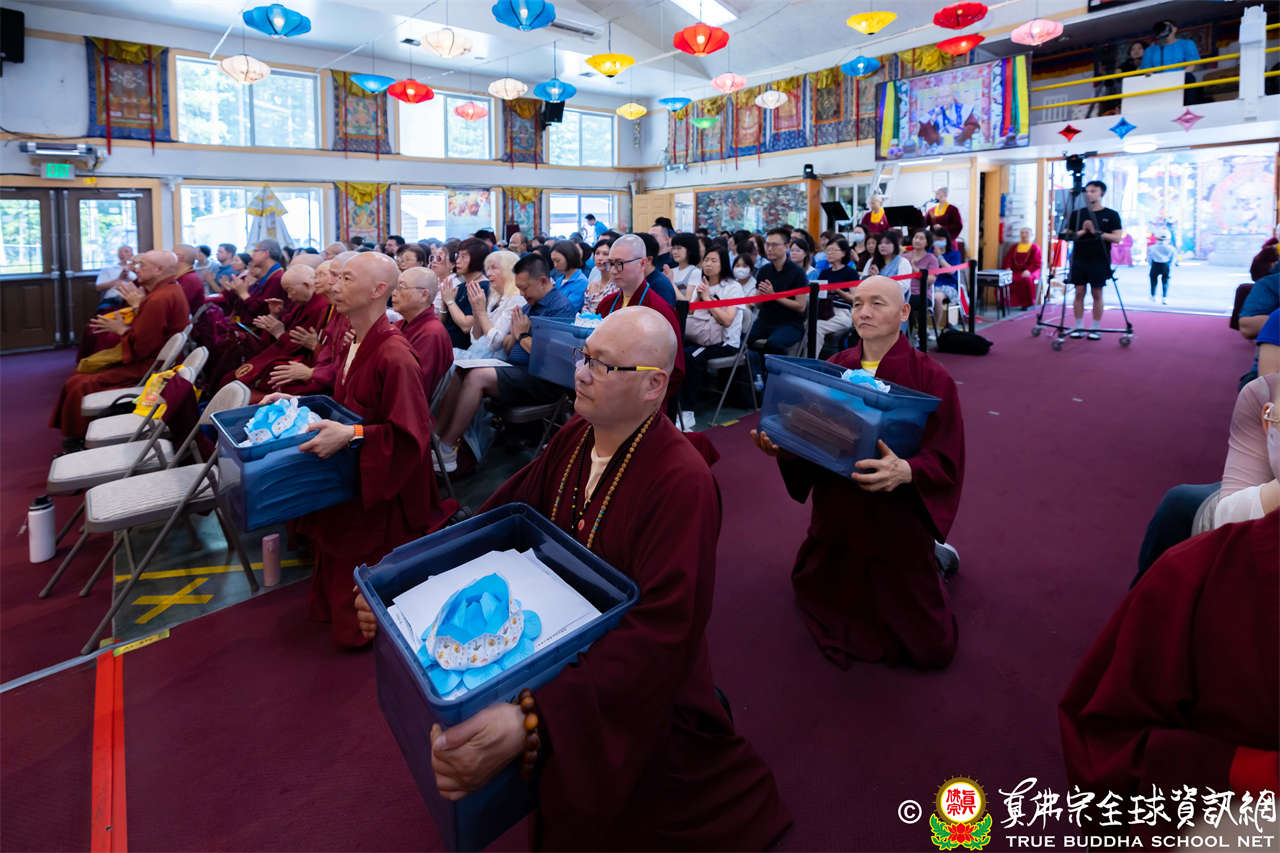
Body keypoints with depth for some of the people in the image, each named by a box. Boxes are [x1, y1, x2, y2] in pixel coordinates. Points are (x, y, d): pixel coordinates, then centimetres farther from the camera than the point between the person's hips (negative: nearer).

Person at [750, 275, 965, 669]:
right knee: (823, 601, 23)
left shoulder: (931, 378, -15)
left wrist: (905, 472, -38)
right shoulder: (833, 368, -3)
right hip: (837, 519, 4)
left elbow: (946, 462, -17)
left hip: (898, 523, -3)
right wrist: (784, 444, -20)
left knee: (929, 648, 10)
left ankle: (934, 559, 37)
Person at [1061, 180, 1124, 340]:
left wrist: (1097, 232, -16)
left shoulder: (1111, 215, 2)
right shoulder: (1076, 213, 8)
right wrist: (1082, 231, -10)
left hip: (1099, 261, -2)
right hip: (1079, 260, 2)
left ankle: (1096, 328, 7)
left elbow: (1117, 238, -6)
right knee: (1079, 293, 2)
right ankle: (1078, 327, 9)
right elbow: (1067, 236, 6)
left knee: (1097, 294, 1)